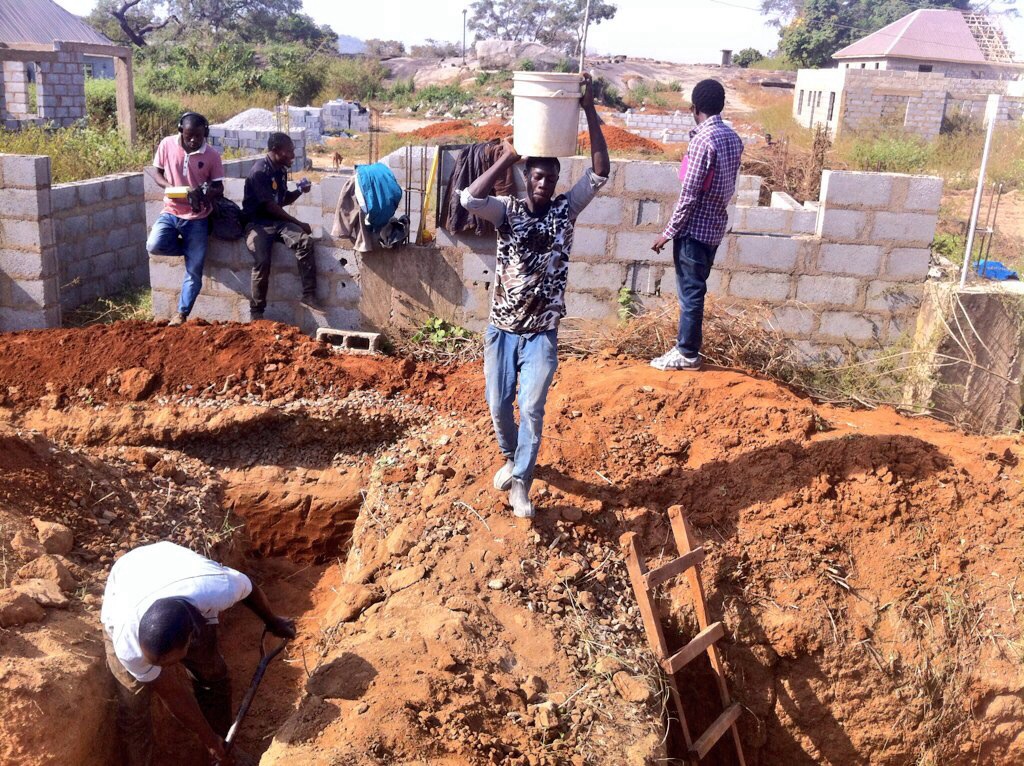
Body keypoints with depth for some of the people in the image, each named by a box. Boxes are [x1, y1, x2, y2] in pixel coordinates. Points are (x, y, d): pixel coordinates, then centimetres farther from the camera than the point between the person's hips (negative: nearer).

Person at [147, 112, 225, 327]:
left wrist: (206, 195, -24)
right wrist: (172, 188, -17)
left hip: (197, 218, -1)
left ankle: (182, 313, 16)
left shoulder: (212, 155, -7)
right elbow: (157, 174, 4)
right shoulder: (167, 144, -4)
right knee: (154, 245, -25)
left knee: (194, 271, -1)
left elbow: (218, 187, 0)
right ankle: (190, 249, 7)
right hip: (171, 211, 1)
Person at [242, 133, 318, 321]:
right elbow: (270, 206, -17)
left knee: (305, 241, -21)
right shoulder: (260, 171, -15)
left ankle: (309, 295, -20)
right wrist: (298, 223, -14)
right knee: (262, 261, -28)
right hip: (257, 223, -6)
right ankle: (256, 312, -12)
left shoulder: (281, 170, 9)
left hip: (277, 221, 7)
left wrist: (299, 191, 1)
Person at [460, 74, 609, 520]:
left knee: (531, 408, -10)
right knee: (498, 405, 11)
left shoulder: (566, 210, -1)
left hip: (541, 333, -1)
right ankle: (511, 458, 39)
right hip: (501, 328, 1)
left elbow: (600, 174, -14)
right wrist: (508, 157, -18)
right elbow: (468, 199, -23)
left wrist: (590, 111, -19)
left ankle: (521, 482, 6)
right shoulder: (508, 212, -2)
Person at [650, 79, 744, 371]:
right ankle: (687, 344, 27)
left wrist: (668, 231, -13)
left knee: (690, 292, 1)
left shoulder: (702, 139, -19)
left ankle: (687, 354, 11)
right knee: (695, 290, 17)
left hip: (694, 227, -9)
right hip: (714, 225, 9)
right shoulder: (733, 138, 8)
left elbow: (690, 193, -20)